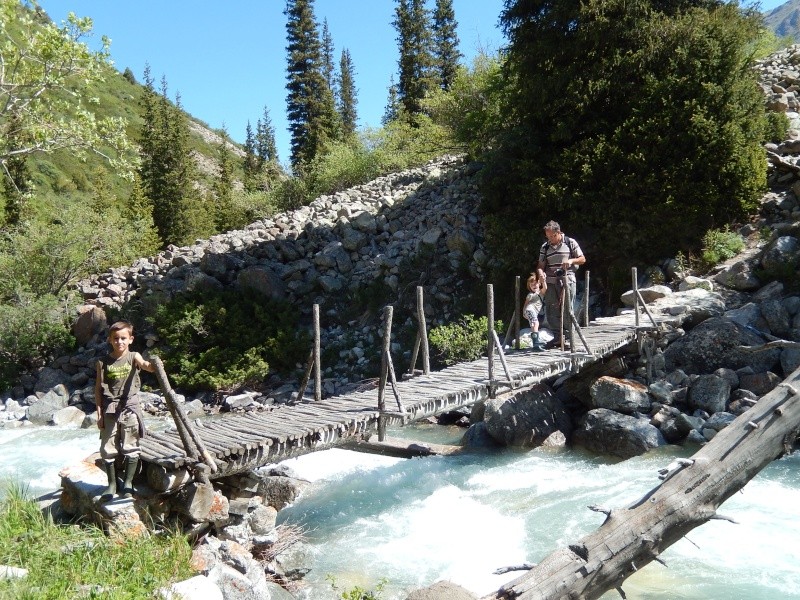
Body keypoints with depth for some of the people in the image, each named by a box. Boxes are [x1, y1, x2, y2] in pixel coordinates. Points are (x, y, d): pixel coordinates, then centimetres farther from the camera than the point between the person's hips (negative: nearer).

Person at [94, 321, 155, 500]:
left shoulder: (133, 357, -2)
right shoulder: (103, 362, 2)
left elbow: (145, 365, -25)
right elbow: (98, 389, 5)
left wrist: (152, 365, -49)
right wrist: (99, 413, 1)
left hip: (130, 408, -2)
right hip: (109, 409, 2)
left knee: (130, 447, 2)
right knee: (108, 448, 7)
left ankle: (128, 483, 14)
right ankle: (112, 483, 21)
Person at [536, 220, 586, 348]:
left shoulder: (570, 243, 3)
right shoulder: (545, 247, 11)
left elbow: (583, 259, 7)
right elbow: (540, 265, 11)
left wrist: (571, 260, -12)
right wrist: (541, 273, -12)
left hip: (567, 281, -3)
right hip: (550, 282, 3)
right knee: (551, 310, 0)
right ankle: (558, 336, 8)